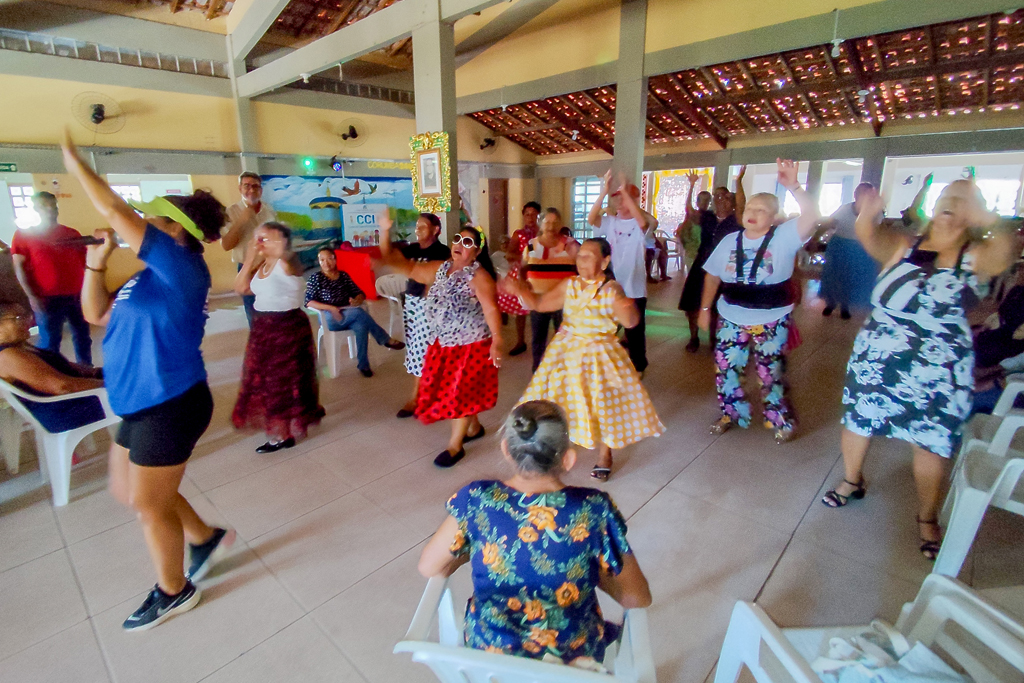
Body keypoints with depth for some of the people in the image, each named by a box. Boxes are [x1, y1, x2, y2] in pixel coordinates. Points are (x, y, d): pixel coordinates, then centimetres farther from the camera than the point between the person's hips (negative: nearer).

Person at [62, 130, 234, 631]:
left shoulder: (181, 266, -16)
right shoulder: (150, 276, 11)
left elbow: (117, 212, -19)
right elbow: (96, 314, 17)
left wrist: (76, 164, -5)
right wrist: (96, 263, 8)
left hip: (170, 406, -10)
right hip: (141, 403, 10)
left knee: (148, 505, 5)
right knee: (127, 490, 22)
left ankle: (173, 591, 29)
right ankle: (207, 538, 39)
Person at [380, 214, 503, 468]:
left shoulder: (479, 276, -15)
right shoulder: (439, 269, 6)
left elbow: (491, 308, -25)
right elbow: (407, 267, 6)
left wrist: (496, 340, -37)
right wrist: (387, 233, -1)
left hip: (470, 344, -7)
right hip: (443, 343, 7)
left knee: (460, 391, 2)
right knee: (446, 388, 16)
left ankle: (455, 445, 18)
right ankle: (474, 427, 39)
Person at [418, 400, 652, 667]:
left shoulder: (476, 500, -25)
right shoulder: (595, 509, -26)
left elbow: (428, 567, -11)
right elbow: (638, 599, -16)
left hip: (488, 648, 1)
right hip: (575, 656, 0)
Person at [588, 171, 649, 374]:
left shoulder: (638, 224, -7)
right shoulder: (610, 221, 2)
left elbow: (643, 222, -31)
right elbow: (591, 219, -17)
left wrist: (625, 191, -34)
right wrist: (604, 192, -28)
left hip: (634, 287, -3)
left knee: (635, 330, 11)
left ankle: (638, 365, 29)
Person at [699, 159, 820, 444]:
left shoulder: (784, 237, -7)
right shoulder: (730, 241, 3)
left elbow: (812, 215, -24)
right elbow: (713, 275, 8)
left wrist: (793, 186, -35)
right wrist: (705, 308, 6)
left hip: (771, 321, -3)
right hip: (731, 319, 3)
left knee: (772, 374, 8)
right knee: (726, 368, 9)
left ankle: (780, 420, 28)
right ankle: (731, 413, 30)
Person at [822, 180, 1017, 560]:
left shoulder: (976, 257, -4)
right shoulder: (902, 246, -1)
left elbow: (1007, 250, -26)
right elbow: (868, 236, -21)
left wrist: (985, 221, -42)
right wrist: (868, 216, -41)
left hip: (938, 373, -1)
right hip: (876, 361, 2)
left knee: (930, 443, 8)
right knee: (856, 421, 14)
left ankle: (927, 517, 30)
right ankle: (851, 482, 40)